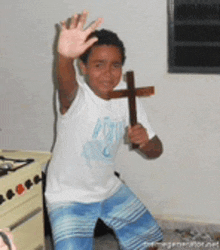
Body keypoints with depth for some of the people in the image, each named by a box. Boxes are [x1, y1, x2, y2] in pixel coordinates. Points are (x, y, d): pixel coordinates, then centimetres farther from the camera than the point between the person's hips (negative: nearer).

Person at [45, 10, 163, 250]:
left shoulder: (128, 100, -7)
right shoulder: (75, 97, -25)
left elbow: (156, 151, -2)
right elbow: (66, 86, -52)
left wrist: (145, 141, -27)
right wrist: (65, 58, -75)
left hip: (110, 189, 6)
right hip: (69, 197, -6)